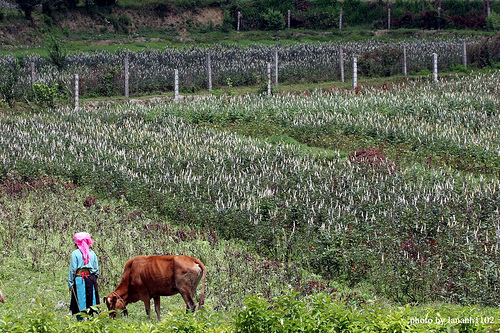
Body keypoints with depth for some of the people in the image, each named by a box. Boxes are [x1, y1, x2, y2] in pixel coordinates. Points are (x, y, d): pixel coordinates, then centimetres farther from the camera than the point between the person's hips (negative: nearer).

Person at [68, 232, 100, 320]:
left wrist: (70, 283, -2)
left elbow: (72, 269, -5)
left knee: (79, 306, 0)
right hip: (91, 279, 4)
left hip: (79, 280, -4)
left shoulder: (75, 253, -5)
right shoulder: (92, 253, 6)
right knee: (90, 305, 10)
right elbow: (96, 269, 9)